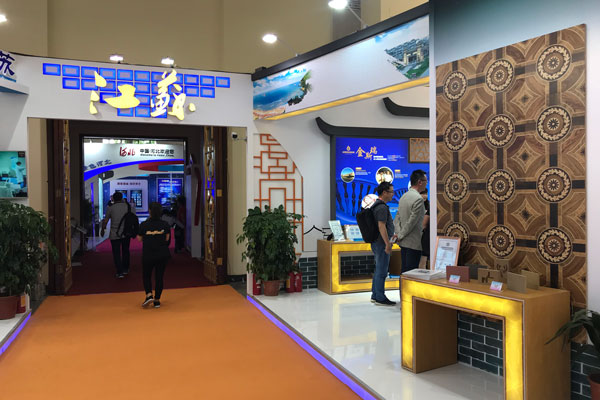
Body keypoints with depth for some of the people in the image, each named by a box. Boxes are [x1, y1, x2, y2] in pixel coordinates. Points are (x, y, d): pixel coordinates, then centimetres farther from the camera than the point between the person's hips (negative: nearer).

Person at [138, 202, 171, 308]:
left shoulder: (144, 225, -9)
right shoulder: (165, 224, -5)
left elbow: (139, 239, 0)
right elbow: (167, 239, 0)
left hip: (148, 255, -1)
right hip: (162, 255, 1)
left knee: (146, 276, 16)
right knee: (159, 277, 10)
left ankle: (149, 295, -4)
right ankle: (157, 300, 13)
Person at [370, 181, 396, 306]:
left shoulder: (377, 205, 15)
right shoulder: (382, 207, -18)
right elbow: (381, 226, -25)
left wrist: (390, 236, 29)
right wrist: (387, 243, -24)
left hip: (377, 243, 11)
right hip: (382, 243, -11)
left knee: (378, 270, 16)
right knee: (382, 271, -4)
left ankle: (375, 295, 23)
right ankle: (380, 298, 3)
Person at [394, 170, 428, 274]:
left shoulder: (403, 196, 11)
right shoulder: (418, 199, -17)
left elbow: (397, 219, 11)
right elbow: (412, 221, -18)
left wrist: (399, 233, 3)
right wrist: (401, 236, -8)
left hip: (404, 242, 9)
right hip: (414, 242, -9)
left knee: (405, 270, 15)